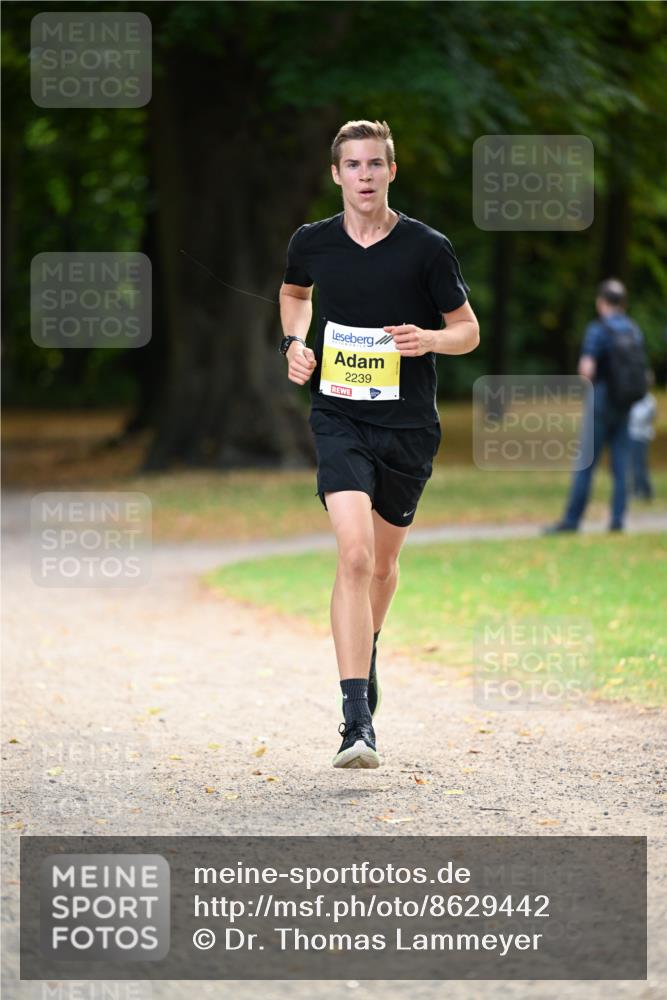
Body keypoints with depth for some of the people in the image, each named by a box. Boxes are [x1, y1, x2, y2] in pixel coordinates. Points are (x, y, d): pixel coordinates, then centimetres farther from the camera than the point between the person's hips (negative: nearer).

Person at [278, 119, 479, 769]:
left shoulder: (427, 248, -6)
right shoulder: (311, 243, 0)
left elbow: (468, 330, 3)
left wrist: (430, 339, -18)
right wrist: (295, 342, 6)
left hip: (408, 424, 1)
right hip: (339, 420, -1)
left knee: (383, 560, 16)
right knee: (354, 554, -20)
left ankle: (367, 653, 50)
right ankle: (356, 721, -24)